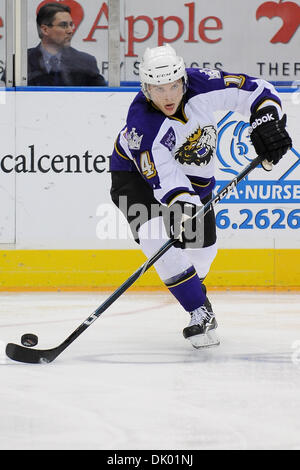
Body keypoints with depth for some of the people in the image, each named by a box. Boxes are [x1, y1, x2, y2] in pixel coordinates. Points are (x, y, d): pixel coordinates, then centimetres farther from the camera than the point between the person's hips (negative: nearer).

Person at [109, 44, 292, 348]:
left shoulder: (202, 85, -27)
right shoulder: (142, 126, -37)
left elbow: (256, 91, -18)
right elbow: (166, 179, -41)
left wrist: (266, 123, -33)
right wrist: (185, 210, -55)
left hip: (194, 175, 5)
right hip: (136, 173, -5)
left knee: (203, 249, 11)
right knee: (157, 237, -29)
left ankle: (191, 286, 47)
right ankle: (201, 313, -21)